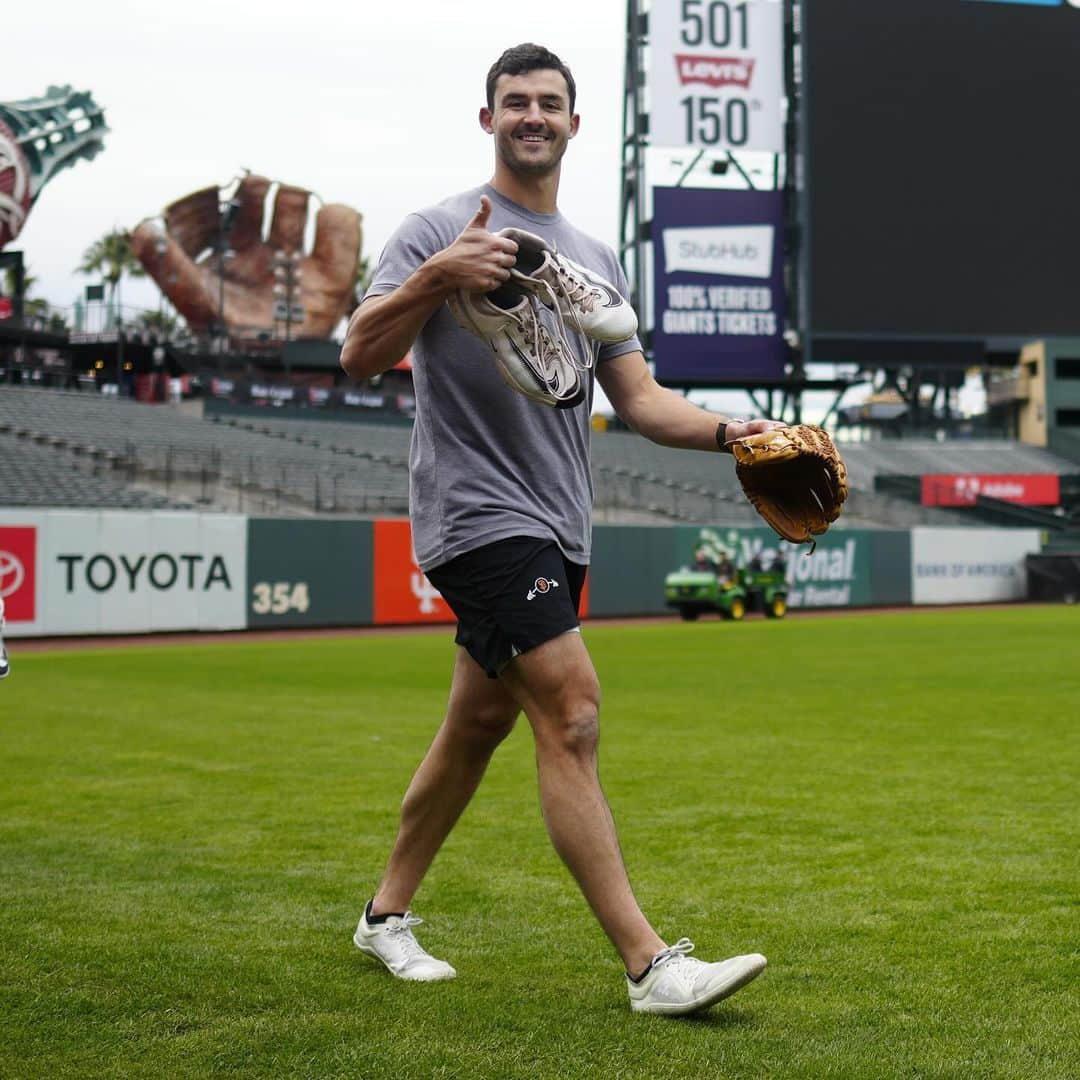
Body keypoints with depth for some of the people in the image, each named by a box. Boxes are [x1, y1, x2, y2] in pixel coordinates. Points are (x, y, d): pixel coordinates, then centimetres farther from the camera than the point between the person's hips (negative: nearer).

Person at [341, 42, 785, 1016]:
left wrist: (727, 431, -1)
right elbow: (361, 358, -11)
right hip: (479, 516, -7)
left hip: (556, 529, 7)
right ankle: (651, 965, -16)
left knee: (478, 726, 13)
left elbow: (637, 397, 16)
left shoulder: (596, 258, 17)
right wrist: (436, 278, -27)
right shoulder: (442, 229, -3)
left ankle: (388, 912, 29)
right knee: (571, 718, -16)